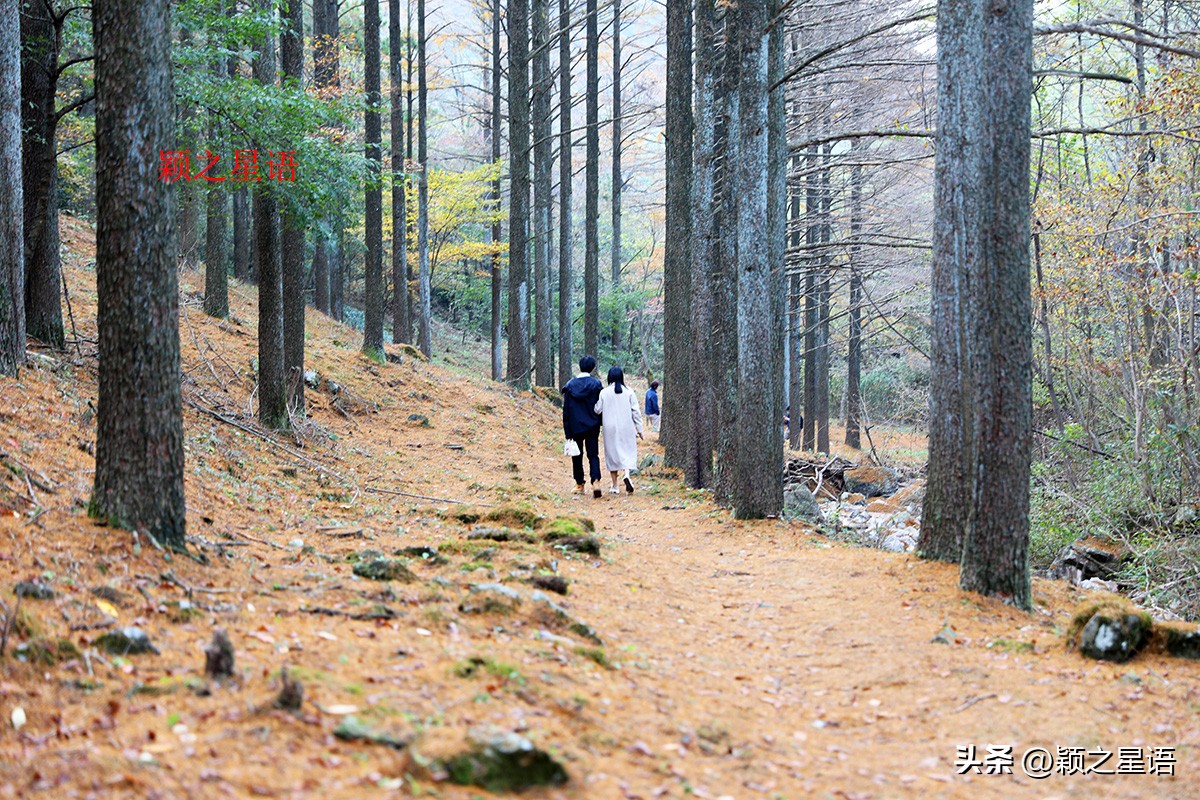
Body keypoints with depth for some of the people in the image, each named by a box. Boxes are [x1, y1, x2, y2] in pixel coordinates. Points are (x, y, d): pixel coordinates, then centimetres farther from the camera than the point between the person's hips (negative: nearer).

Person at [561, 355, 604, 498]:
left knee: (577, 456, 12)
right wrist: (601, 423, 10)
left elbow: (565, 409, -1)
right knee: (593, 455, 2)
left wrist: (567, 431, 2)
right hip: (592, 426, 0)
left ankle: (579, 485, 17)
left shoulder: (570, 385, -3)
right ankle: (596, 481, -17)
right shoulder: (596, 383, -6)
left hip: (575, 427, 1)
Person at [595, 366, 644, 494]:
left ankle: (615, 486, 11)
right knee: (627, 451, 6)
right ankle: (627, 474, -23)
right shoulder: (628, 392, -3)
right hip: (626, 428, 0)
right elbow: (636, 412, -2)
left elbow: (598, 410, -3)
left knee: (612, 454, 9)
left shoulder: (604, 392, -5)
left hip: (610, 428, 0)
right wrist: (639, 429, 4)